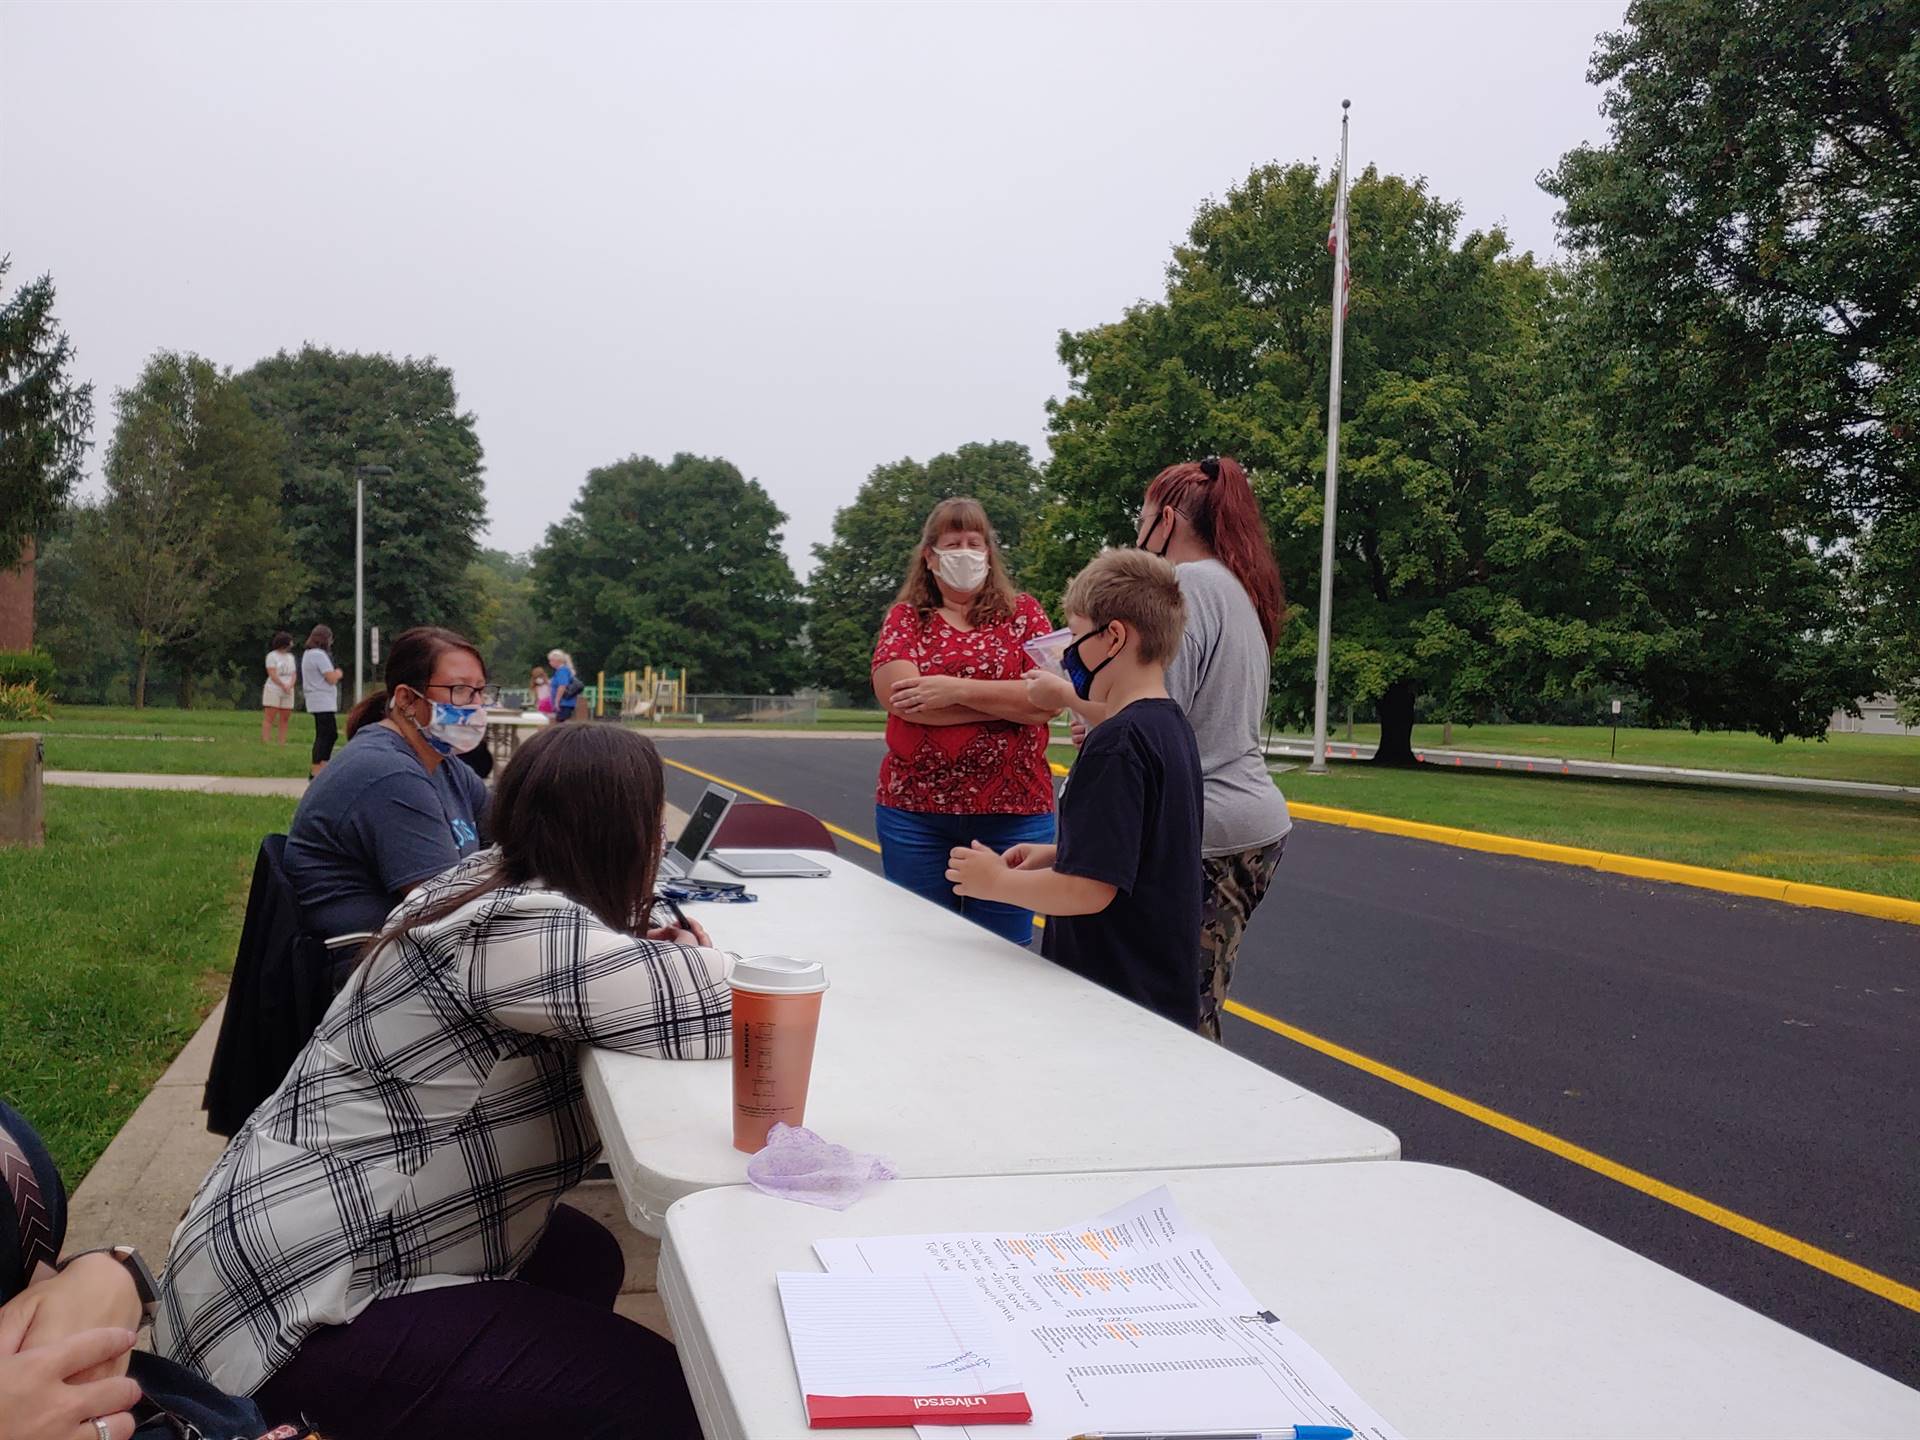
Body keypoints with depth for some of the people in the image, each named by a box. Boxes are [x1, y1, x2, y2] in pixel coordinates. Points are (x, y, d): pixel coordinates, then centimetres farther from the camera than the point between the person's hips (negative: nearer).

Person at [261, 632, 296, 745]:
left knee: (284, 719, 3)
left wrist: (289, 686, -8)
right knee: (269, 718, -7)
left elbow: (294, 674, 9)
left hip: (288, 692, 6)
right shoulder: (272, 656, -3)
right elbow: (272, 674, -11)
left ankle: (282, 743, 3)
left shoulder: (291, 657, 15)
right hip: (273, 690, -6)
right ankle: (265, 743, -11)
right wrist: (283, 686, -13)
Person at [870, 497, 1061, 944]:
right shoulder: (905, 618, 8)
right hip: (914, 812, 1)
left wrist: (956, 690, -15)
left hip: (1011, 812, 0)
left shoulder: (1023, 613, 8)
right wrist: (1012, 700, -10)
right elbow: (895, 694, -11)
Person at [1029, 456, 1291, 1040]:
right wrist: (1101, 720, 18)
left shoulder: (1184, 585, -12)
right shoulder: (1241, 589, 18)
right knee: (1195, 1014, 13)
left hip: (1205, 835, -10)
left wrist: (1066, 696, -5)